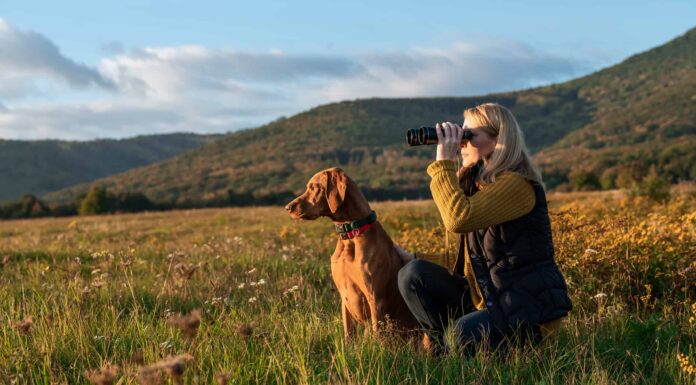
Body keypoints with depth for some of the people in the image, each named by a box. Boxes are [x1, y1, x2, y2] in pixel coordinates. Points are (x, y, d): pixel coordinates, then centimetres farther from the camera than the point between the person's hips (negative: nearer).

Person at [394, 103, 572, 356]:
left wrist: (444, 162, -22)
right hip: (489, 297, 8)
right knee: (413, 274, -7)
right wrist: (414, 258, 5)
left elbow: (458, 219, -32)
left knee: (467, 331, -36)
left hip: (533, 309, -8)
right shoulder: (476, 181, 11)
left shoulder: (517, 184, -17)